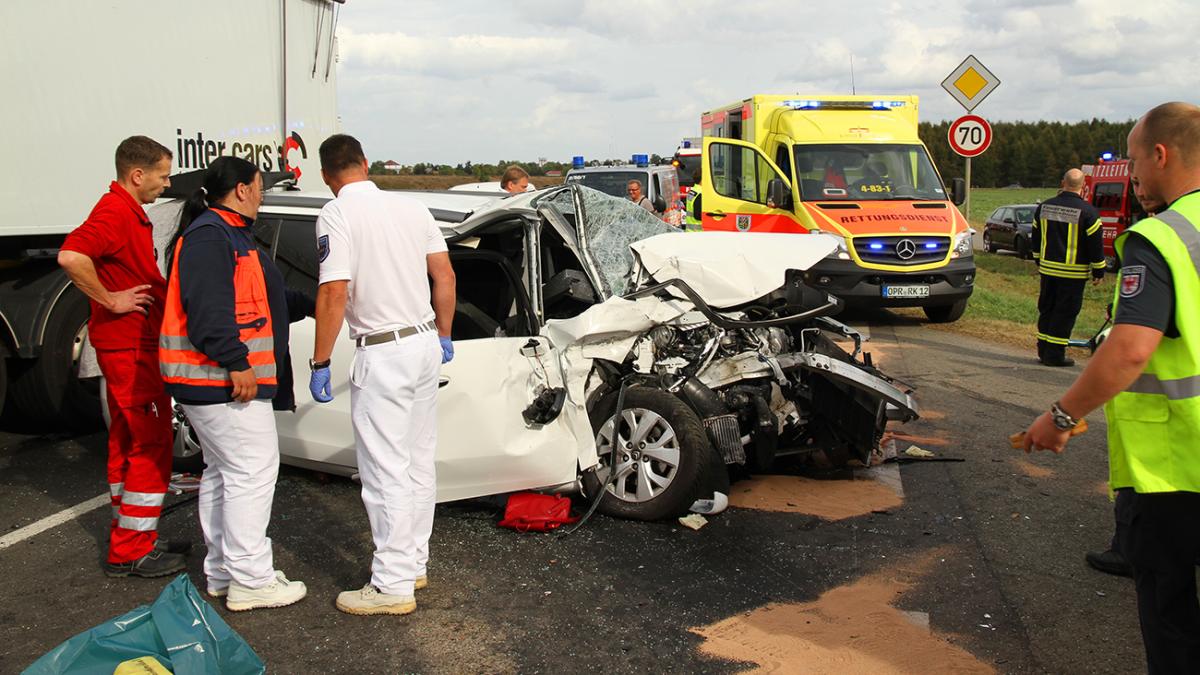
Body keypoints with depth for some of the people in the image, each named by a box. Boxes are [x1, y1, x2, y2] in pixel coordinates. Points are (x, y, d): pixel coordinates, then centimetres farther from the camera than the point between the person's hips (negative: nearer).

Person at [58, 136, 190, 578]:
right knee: (151, 445, -6)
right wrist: (111, 300, -24)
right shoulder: (116, 212, -17)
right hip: (130, 348, -11)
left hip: (129, 347, 11)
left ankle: (128, 538, 26)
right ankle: (131, 551, 0)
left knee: (127, 443, 16)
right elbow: (71, 256, -33)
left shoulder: (130, 213, 16)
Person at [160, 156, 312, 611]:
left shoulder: (230, 234, 20)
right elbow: (207, 310, -25)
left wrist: (311, 303, 31)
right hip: (223, 380, -12)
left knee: (223, 472, 16)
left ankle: (223, 572, 26)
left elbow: (261, 301, 28)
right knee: (253, 472, -9)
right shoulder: (209, 236, -15)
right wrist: (237, 362, -27)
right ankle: (250, 581, -3)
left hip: (214, 380, 12)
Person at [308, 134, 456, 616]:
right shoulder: (411, 206, 7)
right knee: (419, 464, 16)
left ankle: (392, 585, 4)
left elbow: (333, 293, -18)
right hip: (425, 343, 7)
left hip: (382, 356, -7)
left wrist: (320, 363, -12)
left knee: (386, 473, -2)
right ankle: (414, 563, 27)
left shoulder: (336, 215, -11)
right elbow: (445, 276, 9)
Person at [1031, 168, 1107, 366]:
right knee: (1065, 312, 0)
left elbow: (1036, 238, 15)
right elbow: (1096, 244, -9)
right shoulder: (1088, 212, -12)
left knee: (1046, 308, 14)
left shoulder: (1044, 207, 4)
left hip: (1048, 269, 5)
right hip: (1073, 273, -5)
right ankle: (1054, 354, 1)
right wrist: (1098, 271, 1)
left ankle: (1043, 350, 19)